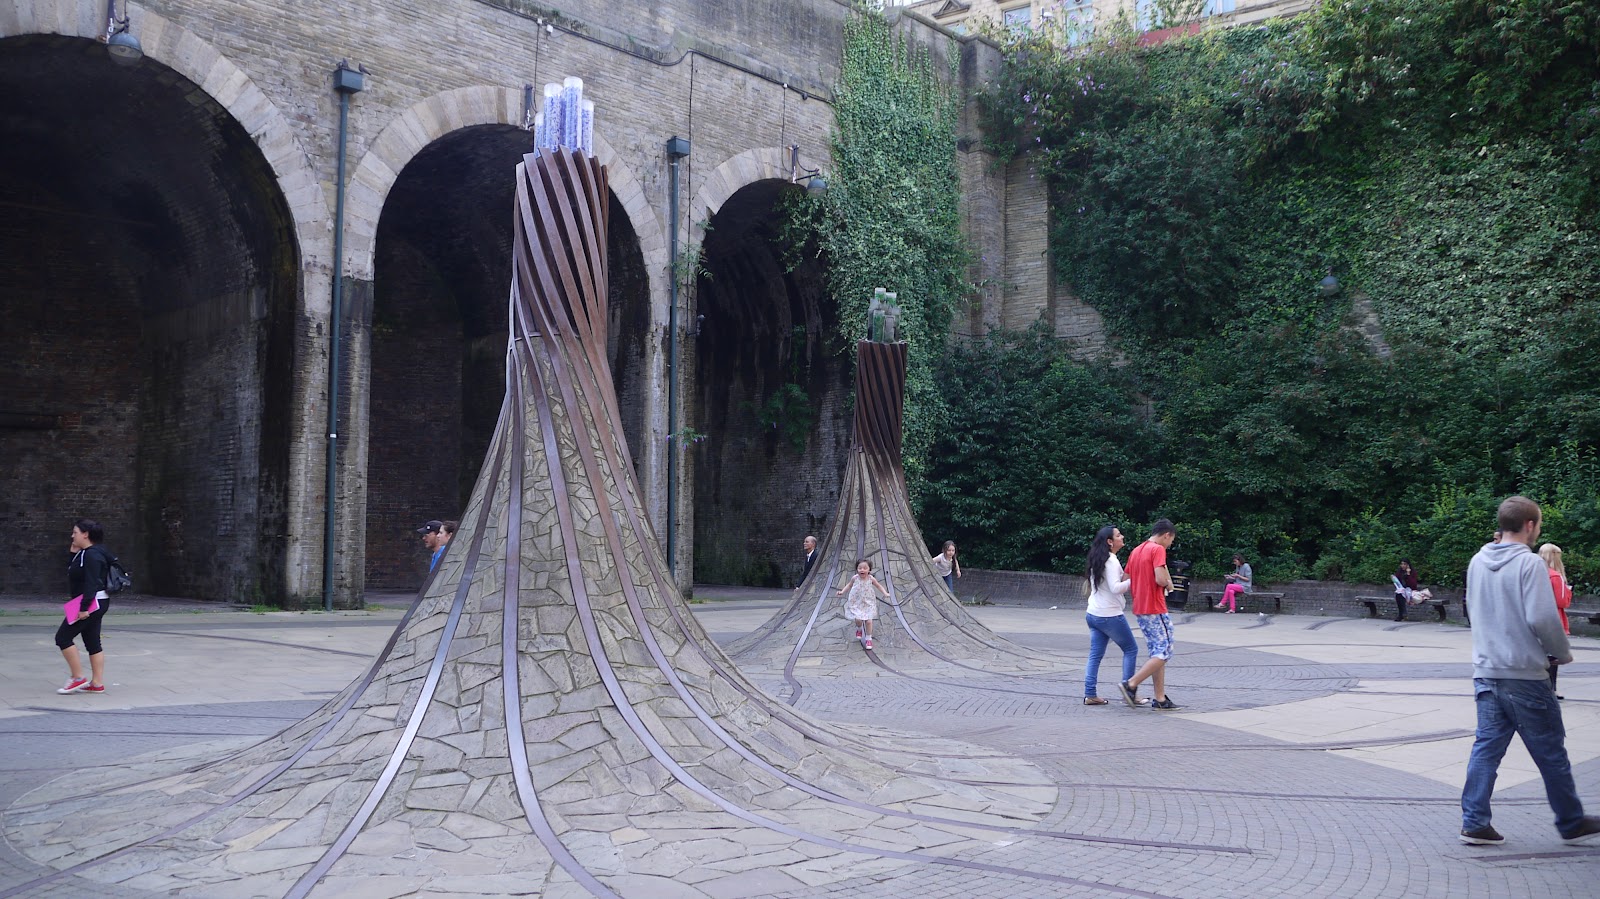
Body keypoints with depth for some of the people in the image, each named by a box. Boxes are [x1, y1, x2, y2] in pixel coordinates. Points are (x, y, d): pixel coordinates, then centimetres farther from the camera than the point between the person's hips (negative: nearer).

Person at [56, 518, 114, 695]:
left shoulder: (92, 555, -17)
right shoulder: (84, 553, 16)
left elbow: (92, 583, -23)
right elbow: (73, 572, 22)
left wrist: (84, 607, -26)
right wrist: (73, 553, 12)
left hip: (92, 603, -10)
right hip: (93, 604, 10)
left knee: (63, 637, -5)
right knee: (92, 642, 9)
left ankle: (78, 678, -2)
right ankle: (97, 683, 10)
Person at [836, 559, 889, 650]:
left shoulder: (871, 579, -14)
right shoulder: (855, 578, -13)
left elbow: (878, 586, 3)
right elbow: (849, 585, 6)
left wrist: (885, 593, -8)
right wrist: (842, 591, -4)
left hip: (868, 603, 0)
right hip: (857, 603, 0)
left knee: (868, 621, -1)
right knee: (858, 619, -8)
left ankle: (868, 638, 19)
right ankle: (859, 629, 30)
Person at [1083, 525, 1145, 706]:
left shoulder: (1096, 561, 12)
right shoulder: (1111, 561, -15)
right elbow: (1115, 588, -23)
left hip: (1093, 615, 8)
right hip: (1110, 615, -8)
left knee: (1095, 654, 7)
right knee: (1131, 650, 5)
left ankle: (1090, 695, 4)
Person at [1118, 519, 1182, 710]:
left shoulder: (1136, 551, 16)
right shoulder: (1158, 549, -11)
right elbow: (1160, 579, -22)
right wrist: (1169, 583, -2)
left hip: (1140, 609, 9)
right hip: (1155, 609, -9)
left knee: (1157, 654, 11)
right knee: (1164, 653, -5)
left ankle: (1160, 699, 9)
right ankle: (1130, 684, -12)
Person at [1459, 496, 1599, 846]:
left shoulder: (1478, 562, 9)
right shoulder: (1529, 563, -14)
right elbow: (1542, 618, -18)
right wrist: (1563, 653, -2)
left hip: (1486, 671, 6)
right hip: (1524, 675, -6)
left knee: (1487, 747, 8)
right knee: (1551, 752, 7)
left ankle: (1475, 822, 4)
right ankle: (1572, 823, 20)